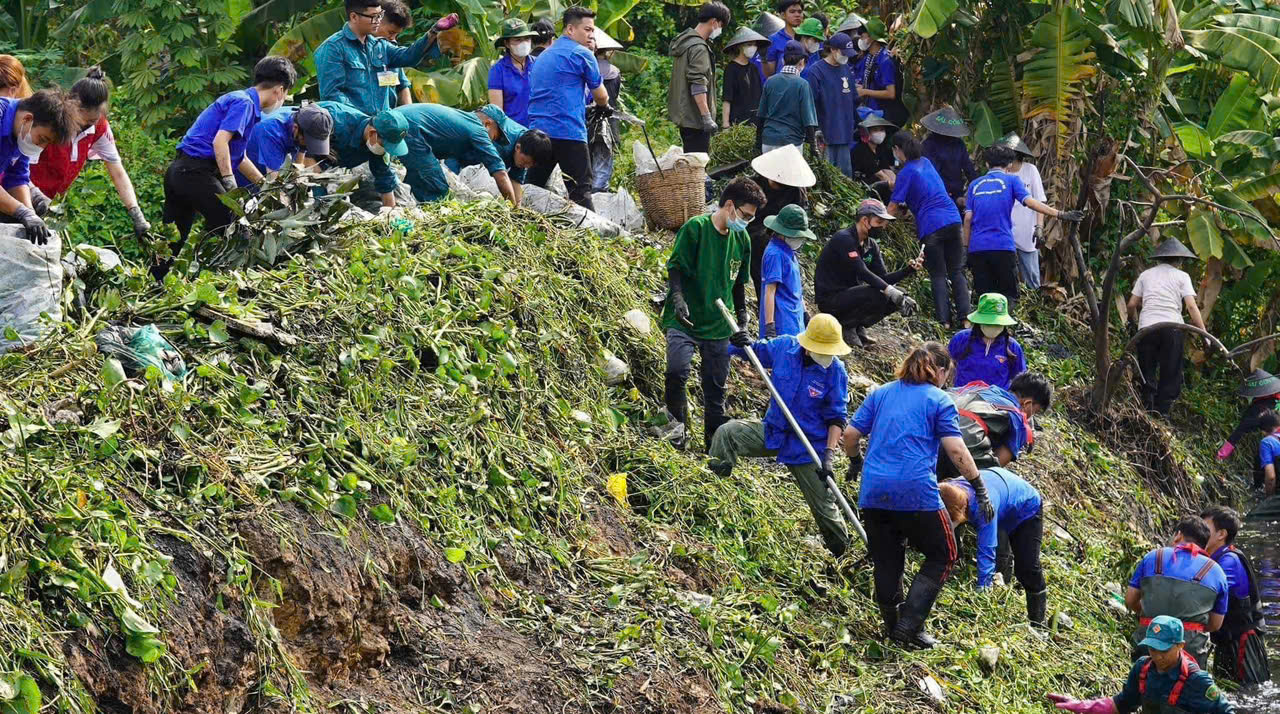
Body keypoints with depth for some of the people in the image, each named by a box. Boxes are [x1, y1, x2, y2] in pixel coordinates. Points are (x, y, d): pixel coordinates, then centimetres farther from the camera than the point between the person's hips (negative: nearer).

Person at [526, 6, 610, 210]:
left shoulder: (543, 57, 22)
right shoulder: (582, 55, -3)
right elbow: (601, 96, 6)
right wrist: (603, 107, 29)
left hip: (537, 130, 7)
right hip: (569, 133, -7)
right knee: (580, 192, -8)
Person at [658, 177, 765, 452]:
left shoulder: (742, 239, 9)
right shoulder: (695, 228, -10)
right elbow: (675, 267, -11)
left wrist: (742, 315, 17)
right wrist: (678, 298, -26)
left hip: (719, 325, 5)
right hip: (685, 320, -5)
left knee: (716, 386, 8)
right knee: (677, 370, -27)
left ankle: (715, 446, 18)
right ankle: (677, 422, -5)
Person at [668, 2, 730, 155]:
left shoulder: (683, 42, 15)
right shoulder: (698, 48, -17)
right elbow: (698, 85, -24)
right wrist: (707, 117, -25)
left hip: (683, 115, 10)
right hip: (695, 118, -10)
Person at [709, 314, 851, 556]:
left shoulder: (835, 370, -17)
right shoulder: (783, 346, -11)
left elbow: (836, 418, -12)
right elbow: (755, 353, 10)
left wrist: (829, 456, -20)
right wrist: (741, 345, -15)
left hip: (807, 446, -3)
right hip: (773, 431, 3)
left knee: (824, 506, 3)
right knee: (726, 434, -17)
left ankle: (842, 553, 26)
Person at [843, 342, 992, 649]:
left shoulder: (881, 394, 15)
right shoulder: (939, 401, 2)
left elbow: (851, 434, 13)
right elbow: (956, 451, -7)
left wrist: (855, 462, 33)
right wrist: (980, 490, -3)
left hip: (873, 493, 5)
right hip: (917, 494, -5)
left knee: (886, 562, 16)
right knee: (942, 556, 10)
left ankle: (893, 625, 21)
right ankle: (909, 626, 1)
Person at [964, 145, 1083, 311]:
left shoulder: (975, 184, 15)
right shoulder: (1011, 180, 6)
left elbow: (968, 218, 8)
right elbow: (1029, 201, -10)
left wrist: (966, 247, 13)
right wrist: (1061, 214, -13)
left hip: (977, 247, 3)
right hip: (1003, 246, -3)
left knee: (984, 297, 9)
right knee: (1009, 295, 4)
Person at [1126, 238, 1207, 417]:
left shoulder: (1146, 274, 16)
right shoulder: (1181, 276, 8)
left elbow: (1132, 304, 13)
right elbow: (1191, 306, -2)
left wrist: (1132, 321, 33)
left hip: (1146, 327, 2)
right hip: (1171, 328, -2)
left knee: (1147, 375, 11)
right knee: (1170, 376, 5)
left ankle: (1148, 411, 4)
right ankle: (1162, 412, 0)